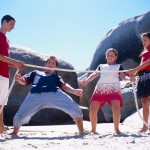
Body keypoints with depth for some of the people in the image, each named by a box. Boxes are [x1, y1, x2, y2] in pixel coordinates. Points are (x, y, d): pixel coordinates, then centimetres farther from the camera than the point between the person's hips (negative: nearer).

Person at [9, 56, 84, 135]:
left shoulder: (56, 77, 36)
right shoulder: (35, 73, 37)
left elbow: (63, 85, 18)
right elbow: (24, 81, 26)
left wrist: (74, 91, -4)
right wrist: (19, 79, 0)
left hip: (55, 94, 1)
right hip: (36, 95, -1)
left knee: (75, 109, -14)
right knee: (20, 116, -8)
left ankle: (81, 132, 2)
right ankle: (15, 132, 23)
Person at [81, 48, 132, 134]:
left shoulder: (119, 66, 24)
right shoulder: (101, 66, 30)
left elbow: (123, 76, 9)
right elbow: (95, 74, 15)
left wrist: (129, 78, -14)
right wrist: (86, 81, -4)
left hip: (114, 88, -2)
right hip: (100, 88, 2)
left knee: (116, 109, -21)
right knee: (93, 109, -8)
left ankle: (116, 129, -3)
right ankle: (93, 129, 8)